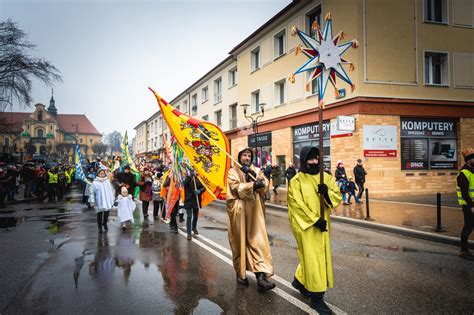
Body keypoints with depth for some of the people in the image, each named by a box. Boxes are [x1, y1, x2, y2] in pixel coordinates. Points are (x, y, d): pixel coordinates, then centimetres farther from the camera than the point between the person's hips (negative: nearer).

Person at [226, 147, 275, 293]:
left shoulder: (257, 170, 14)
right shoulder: (233, 171, 3)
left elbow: (265, 185, -3)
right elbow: (236, 188, -15)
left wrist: (254, 175, -17)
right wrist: (253, 185, -26)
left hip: (254, 212, 3)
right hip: (239, 212, -2)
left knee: (258, 241, -6)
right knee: (240, 241, 5)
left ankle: (261, 278, -11)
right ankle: (240, 274, 21)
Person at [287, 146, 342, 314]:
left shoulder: (326, 177, 5)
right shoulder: (297, 181, -10)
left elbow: (338, 197, 3)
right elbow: (297, 205, -15)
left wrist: (327, 192, -18)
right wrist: (314, 220, -20)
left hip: (322, 224, 6)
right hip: (305, 225, -6)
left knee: (320, 255, 17)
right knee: (312, 258, -3)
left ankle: (300, 280, 41)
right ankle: (316, 298, 8)